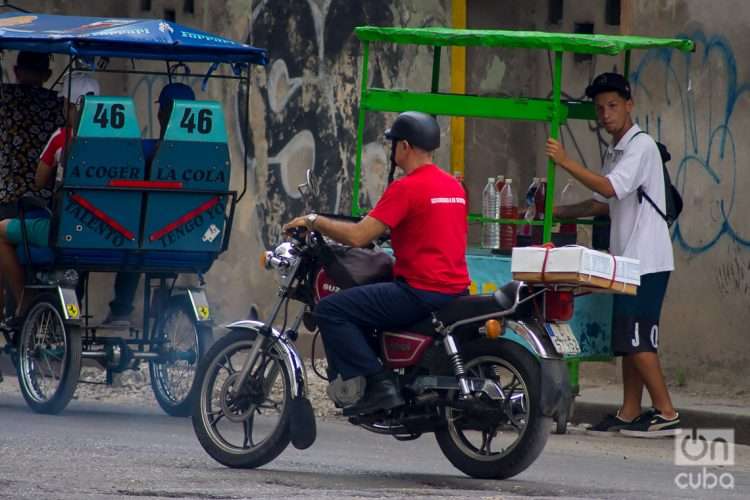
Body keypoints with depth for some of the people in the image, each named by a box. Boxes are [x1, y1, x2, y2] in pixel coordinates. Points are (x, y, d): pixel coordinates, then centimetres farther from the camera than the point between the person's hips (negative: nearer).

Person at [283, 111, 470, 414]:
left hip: (421, 291, -9)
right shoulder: (454, 186, 14)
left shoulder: (407, 188, -13)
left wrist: (314, 221, -3)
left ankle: (378, 384, -17)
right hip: (456, 289, 9)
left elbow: (358, 236, -17)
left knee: (330, 310, -9)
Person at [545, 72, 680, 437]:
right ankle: (629, 415, 9)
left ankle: (666, 413, -10)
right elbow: (603, 204, 24)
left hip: (647, 260, -10)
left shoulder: (641, 146, -10)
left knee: (636, 339, -12)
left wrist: (566, 163, -20)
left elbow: (610, 189, -22)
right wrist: (557, 212, 17)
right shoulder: (614, 152, 19)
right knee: (627, 339, 8)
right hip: (627, 259, 10)